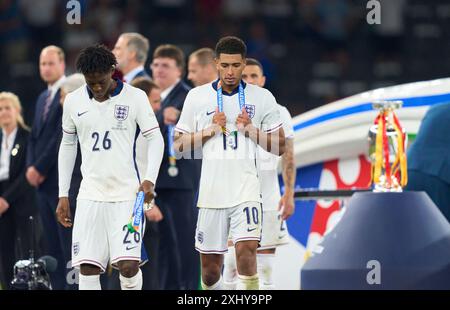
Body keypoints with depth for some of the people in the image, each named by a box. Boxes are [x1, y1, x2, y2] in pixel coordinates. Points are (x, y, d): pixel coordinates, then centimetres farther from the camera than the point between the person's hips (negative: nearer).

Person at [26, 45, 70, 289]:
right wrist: (31, 167, 3)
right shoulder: (43, 98, 20)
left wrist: (40, 168, -13)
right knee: (52, 247, 7)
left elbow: (63, 136, -15)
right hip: (43, 183, 8)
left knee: (70, 245, -9)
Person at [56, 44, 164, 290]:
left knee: (128, 265, -11)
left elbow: (155, 139, 1)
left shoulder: (135, 97, -3)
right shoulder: (73, 101, 6)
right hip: (90, 195, 3)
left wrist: (149, 179, -14)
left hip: (127, 194, -2)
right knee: (87, 269, -5)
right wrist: (63, 195, 13)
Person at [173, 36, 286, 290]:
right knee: (210, 267, 8)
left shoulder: (262, 97, 4)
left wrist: (251, 130, -9)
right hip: (212, 191, 2)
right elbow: (179, 146, 6)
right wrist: (211, 130, -8)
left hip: (247, 190, -2)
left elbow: (280, 147, 6)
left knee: (247, 250, -23)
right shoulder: (197, 97, 5)